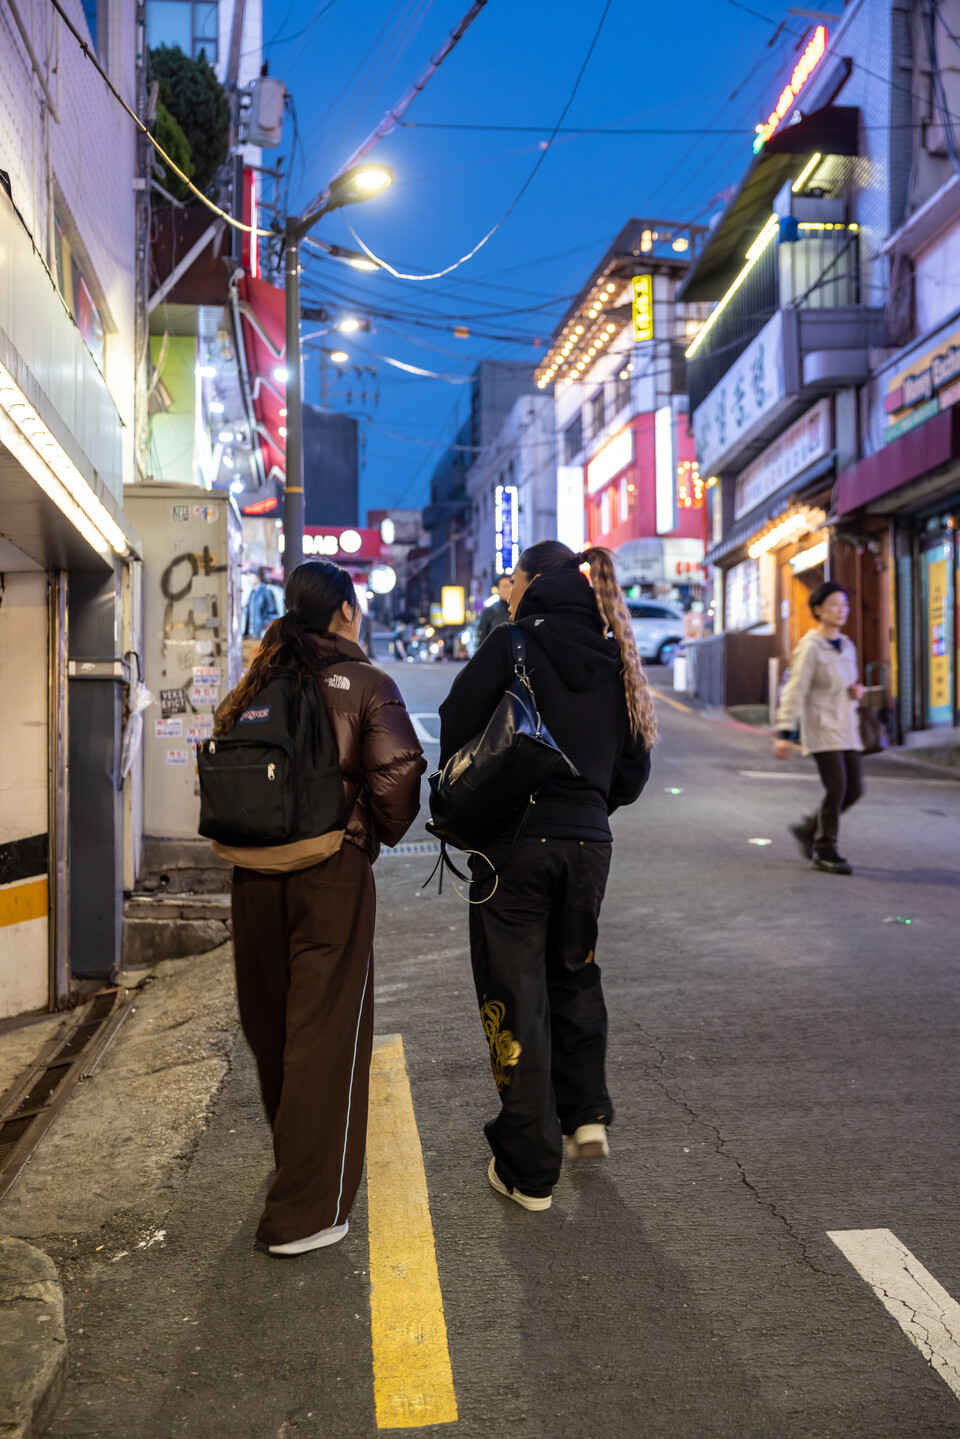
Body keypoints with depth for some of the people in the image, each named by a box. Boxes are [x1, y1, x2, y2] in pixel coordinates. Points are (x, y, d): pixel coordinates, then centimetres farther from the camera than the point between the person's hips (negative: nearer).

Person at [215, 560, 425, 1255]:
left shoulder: (258, 682, 7)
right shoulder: (366, 683, -6)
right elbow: (395, 776, -15)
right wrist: (385, 833, 2)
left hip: (254, 872, 5)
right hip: (331, 872, -5)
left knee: (270, 1020, 20)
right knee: (326, 1030, 1)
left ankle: (292, 1153, 42)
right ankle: (305, 1211, 3)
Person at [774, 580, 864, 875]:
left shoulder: (847, 646, 13)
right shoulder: (810, 647, -9)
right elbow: (795, 691, -13)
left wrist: (857, 689, 2)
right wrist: (785, 733, -18)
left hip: (846, 727, 8)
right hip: (821, 728, -7)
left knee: (855, 789, 4)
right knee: (837, 787, -13)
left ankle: (809, 829, 22)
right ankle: (825, 851, 1)